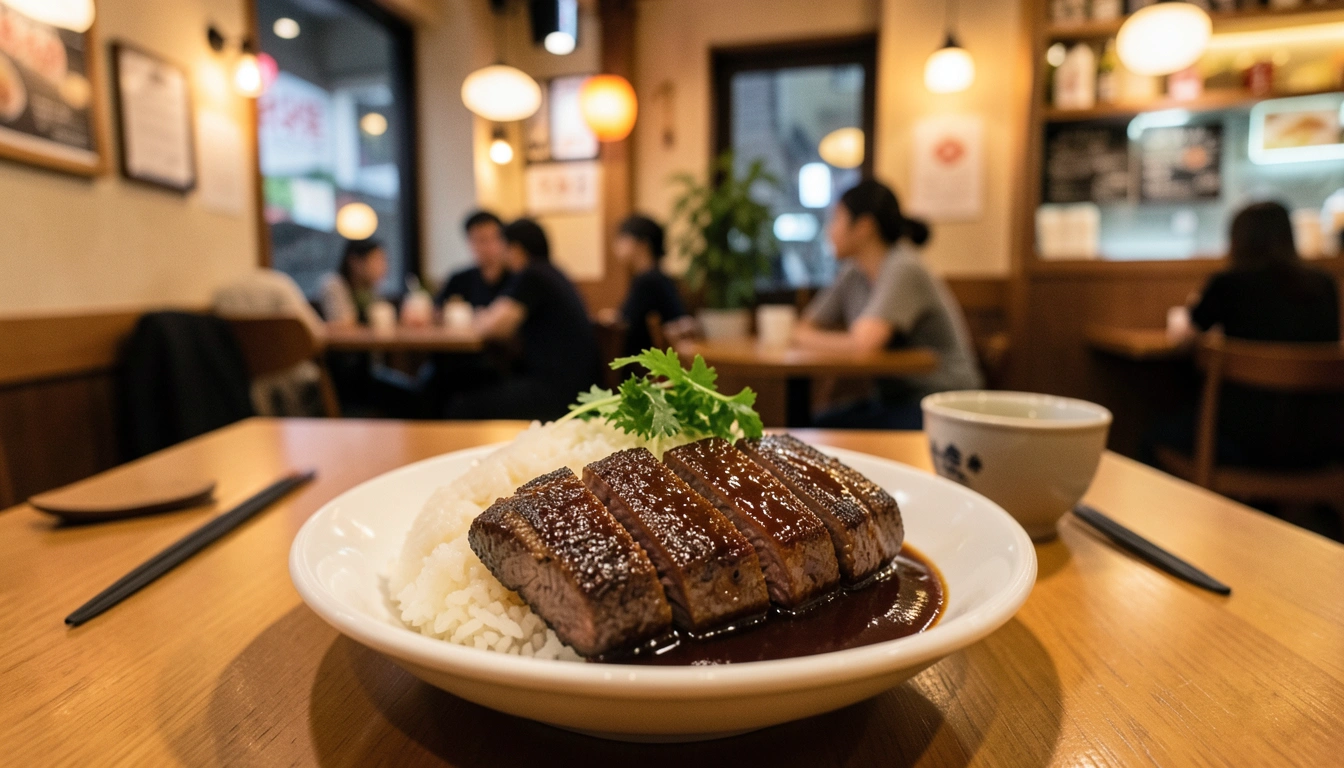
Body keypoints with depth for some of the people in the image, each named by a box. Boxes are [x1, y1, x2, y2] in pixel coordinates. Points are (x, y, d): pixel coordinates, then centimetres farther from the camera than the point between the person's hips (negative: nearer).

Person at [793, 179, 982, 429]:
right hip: (894, 399, 7)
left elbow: (864, 343, -29)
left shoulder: (903, 269, -18)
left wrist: (803, 336, -12)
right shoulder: (854, 273, 5)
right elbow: (805, 328, 9)